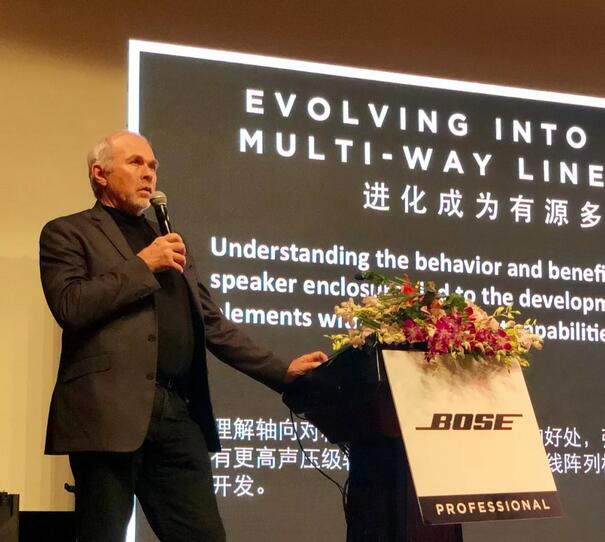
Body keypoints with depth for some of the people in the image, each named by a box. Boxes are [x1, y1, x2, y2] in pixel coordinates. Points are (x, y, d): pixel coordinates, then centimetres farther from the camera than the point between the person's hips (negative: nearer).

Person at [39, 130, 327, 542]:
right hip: (109, 412, -6)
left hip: (177, 414, 6)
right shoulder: (68, 233, 6)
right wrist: (143, 265, -7)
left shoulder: (168, 241, 26)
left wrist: (281, 371, 15)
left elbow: (213, 324, 24)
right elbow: (69, 305, -12)